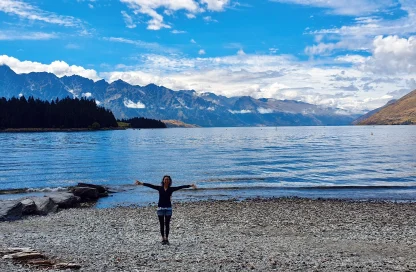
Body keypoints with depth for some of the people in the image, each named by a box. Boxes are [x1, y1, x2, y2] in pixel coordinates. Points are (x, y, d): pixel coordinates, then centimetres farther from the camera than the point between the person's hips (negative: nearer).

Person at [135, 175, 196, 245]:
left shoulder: (171, 189, 1)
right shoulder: (159, 188, 2)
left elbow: (180, 187, -6)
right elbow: (150, 185, -2)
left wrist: (190, 186, -12)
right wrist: (141, 183, -7)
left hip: (168, 208, 0)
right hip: (160, 208, 0)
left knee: (167, 224, 3)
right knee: (162, 224, 5)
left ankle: (167, 239, 11)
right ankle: (163, 239, 14)